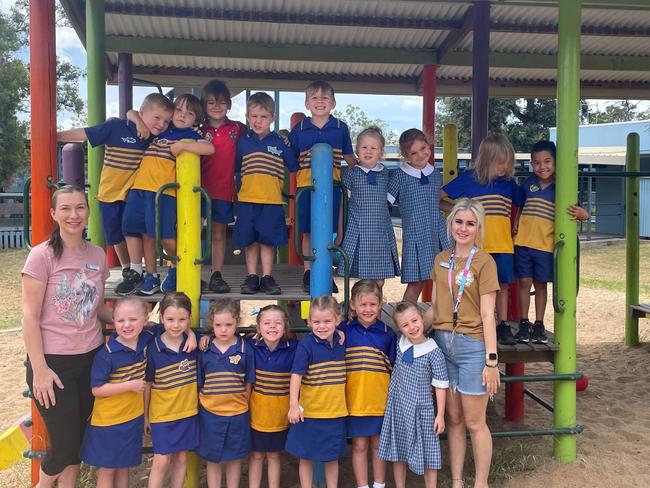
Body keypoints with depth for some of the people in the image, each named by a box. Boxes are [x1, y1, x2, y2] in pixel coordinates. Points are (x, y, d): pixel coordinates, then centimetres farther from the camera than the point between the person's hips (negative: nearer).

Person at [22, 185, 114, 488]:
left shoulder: (97, 255, 4)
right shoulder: (42, 255, -11)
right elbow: (30, 316, -12)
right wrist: (39, 369, -15)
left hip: (90, 359, 4)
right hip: (53, 362, -4)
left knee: (79, 439, 14)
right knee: (65, 443, 5)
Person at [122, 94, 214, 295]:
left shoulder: (191, 135, 7)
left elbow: (209, 148, -15)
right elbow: (131, 113, 31)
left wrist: (181, 145, -14)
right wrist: (139, 122, 10)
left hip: (163, 190, -5)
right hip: (140, 186, 5)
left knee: (163, 234, -11)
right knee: (145, 234, 6)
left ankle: (177, 268, 15)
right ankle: (151, 276, 18)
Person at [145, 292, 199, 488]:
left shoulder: (193, 343, -7)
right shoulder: (153, 348, -12)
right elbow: (147, 384, -3)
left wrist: (192, 334, -4)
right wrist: (144, 415, 2)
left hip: (188, 412, 3)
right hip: (162, 414, -2)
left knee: (181, 458, 14)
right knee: (162, 461, 1)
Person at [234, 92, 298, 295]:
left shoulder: (279, 143, 5)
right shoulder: (243, 142, 9)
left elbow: (294, 168, 13)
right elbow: (237, 170, 18)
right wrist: (242, 185, 11)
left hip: (272, 200, -1)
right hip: (247, 199, 1)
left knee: (268, 240, 2)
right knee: (250, 240, 6)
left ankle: (267, 278, 11)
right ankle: (252, 277, 15)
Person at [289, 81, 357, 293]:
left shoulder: (340, 128, 7)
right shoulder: (298, 129, 5)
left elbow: (349, 157, 16)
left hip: (331, 186, 0)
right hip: (306, 185, 0)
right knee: (308, 232, 5)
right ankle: (308, 272, 17)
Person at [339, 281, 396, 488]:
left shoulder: (387, 333, 0)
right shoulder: (344, 331, -3)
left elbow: (394, 368, 6)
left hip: (380, 400, 1)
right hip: (354, 399, -1)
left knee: (378, 444, 13)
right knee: (359, 446, 9)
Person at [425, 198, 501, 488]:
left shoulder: (484, 262, -6)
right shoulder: (441, 260, 10)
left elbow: (487, 315, -9)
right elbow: (435, 308, 12)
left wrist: (491, 360, -12)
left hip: (472, 345, -5)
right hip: (442, 344, 5)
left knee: (474, 422, 4)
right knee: (453, 418, 13)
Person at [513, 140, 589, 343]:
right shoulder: (529, 183, 2)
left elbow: (582, 213, -6)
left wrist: (580, 213, -29)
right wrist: (516, 223, 5)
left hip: (546, 244, -1)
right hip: (523, 242, 1)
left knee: (541, 284, 9)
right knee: (524, 282, 4)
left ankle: (539, 326, 20)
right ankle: (524, 324, 15)